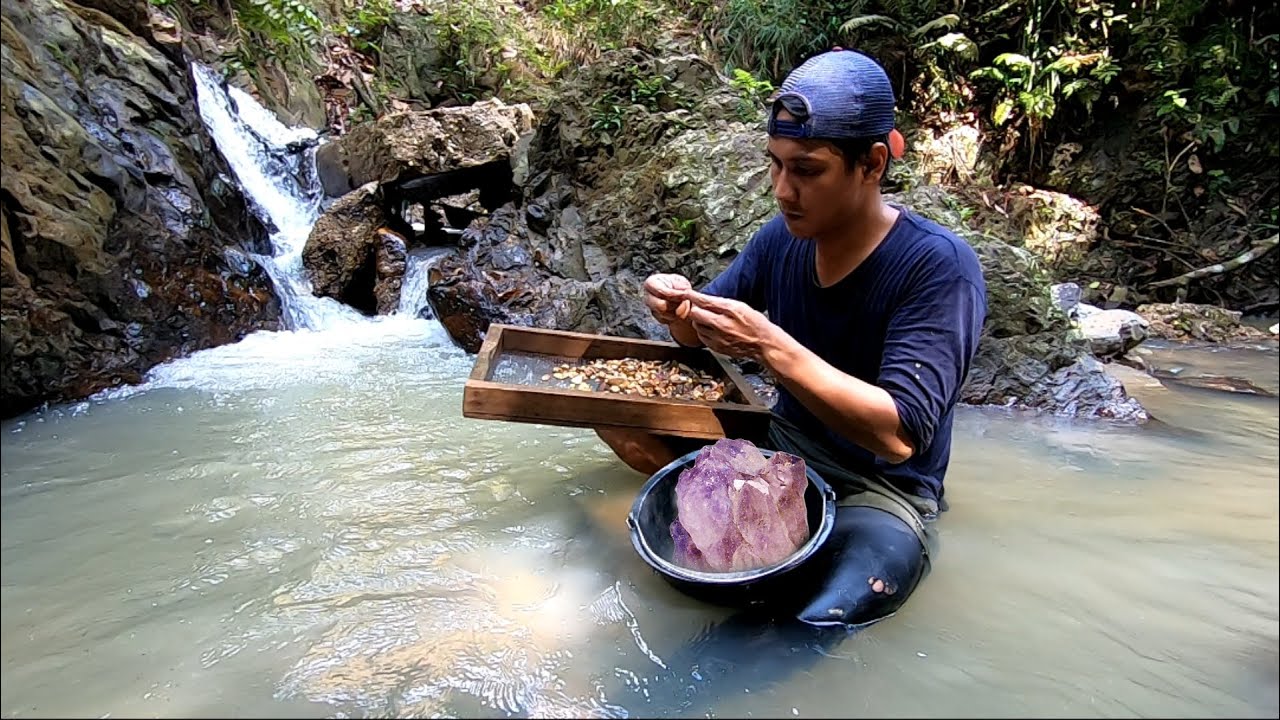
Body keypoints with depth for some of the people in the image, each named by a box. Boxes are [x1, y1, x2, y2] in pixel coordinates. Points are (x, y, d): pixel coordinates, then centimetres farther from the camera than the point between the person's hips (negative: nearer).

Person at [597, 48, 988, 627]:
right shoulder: (784, 236, -3)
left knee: (812, 631, -35)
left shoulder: (938, 266, -21)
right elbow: (705, 336, 8)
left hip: (880, 492, -5)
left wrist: (769, 345, -34)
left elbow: (898, 436, -28)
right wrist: (681, 312, -16)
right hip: (780, 445, 6)